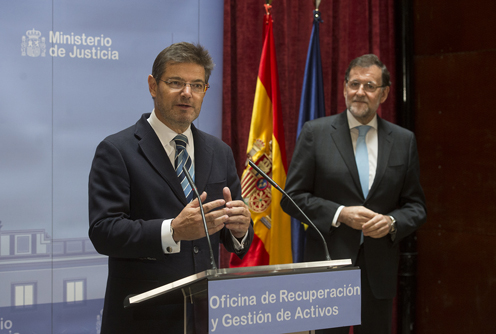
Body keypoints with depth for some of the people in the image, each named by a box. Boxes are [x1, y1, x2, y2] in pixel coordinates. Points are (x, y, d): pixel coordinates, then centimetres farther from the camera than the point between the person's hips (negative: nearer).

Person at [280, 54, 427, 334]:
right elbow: (292, 196, -2)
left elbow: (416, 206, 9)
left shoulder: (404, 140, 6)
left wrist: (392, 222, -12)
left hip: (380, 269, 3)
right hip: (328, 266, -2)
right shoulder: (315, 132, -1)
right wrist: (339, 214, -14)